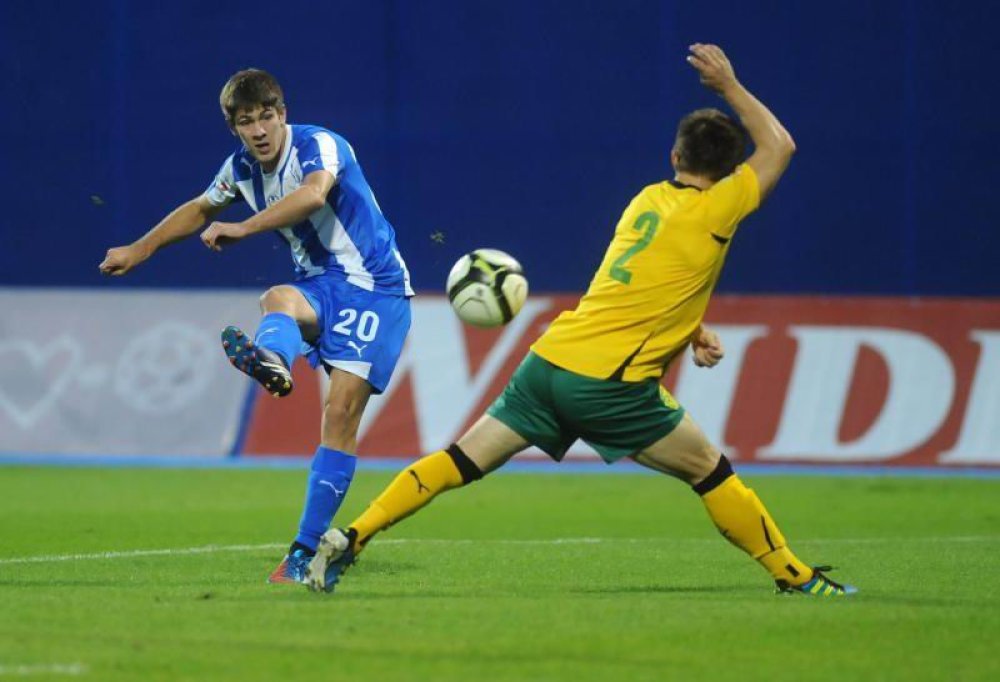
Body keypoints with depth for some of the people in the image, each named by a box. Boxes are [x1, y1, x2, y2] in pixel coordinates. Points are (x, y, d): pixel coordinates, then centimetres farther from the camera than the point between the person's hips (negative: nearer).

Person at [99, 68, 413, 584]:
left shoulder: (320, 146, -15)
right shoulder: (243, 168, 5)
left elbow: (314, 194, -38)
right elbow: (200, 209, 26)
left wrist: (244, 228, -46)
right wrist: (139, 250, 30)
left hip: (373, 286, -5)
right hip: (318, 285, 6)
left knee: (342, 410, -18)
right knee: (278, 300, -32)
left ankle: (306, 551, -18)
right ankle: (270, 362, -70)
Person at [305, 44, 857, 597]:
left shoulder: (648, 199, 17)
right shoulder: (712, 211, -4)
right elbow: (778, 147, 9)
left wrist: (694, 332, 16)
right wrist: (730, 86, 16)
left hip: (549, 361, 6)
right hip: (610, 383, -6)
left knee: (461, 462, 5)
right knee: (708, 471, 8)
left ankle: (350, 539, -4)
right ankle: (794, 577, 13)